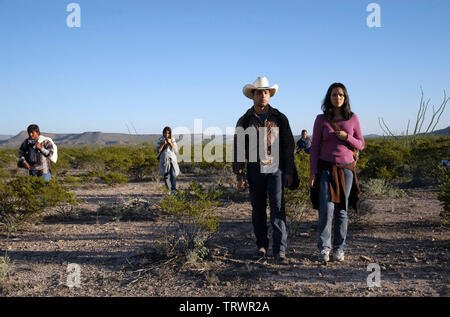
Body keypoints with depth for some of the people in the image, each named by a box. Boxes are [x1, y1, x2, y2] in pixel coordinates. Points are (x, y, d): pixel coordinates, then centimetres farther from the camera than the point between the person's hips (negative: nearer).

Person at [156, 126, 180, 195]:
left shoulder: (173, 140, 3)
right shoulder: (160, 140, -1)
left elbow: (176, 150, -3)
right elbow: (158, 151, -6)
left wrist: (170, 143, -16)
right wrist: (163, 144, -18)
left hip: (172, 159, 0)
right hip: (164, 160, 0)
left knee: (173, 174, -16)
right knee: (166, 175, -2)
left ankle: (174, 189, -18)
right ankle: (169, 190, 10)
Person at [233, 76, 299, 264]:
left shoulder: (279, 118, 5)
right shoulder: (244, 121, 4)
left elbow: (288, 146, 6)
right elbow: (238, 149, 5)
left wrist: (289, 172, 1)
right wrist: (239, 176, -1)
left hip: (276, 169, -1)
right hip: (255, 171, 1)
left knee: (278, 209, -9)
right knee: (258, 210, 9)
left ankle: (280, 251, -6)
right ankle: (261, 245, 24)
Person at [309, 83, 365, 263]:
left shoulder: (353, 118, 6)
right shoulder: (321, 119, 2)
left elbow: (360, 145, 8)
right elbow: (315, 147, 2)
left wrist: (346, 137, -12)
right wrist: (312, 172, -5)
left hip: (346, 169, 1)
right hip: (326, 169, -1)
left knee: (342, 210, 3)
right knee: (326, 209, -11)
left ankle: (339, 249, 16)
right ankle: (324, 248, 4)